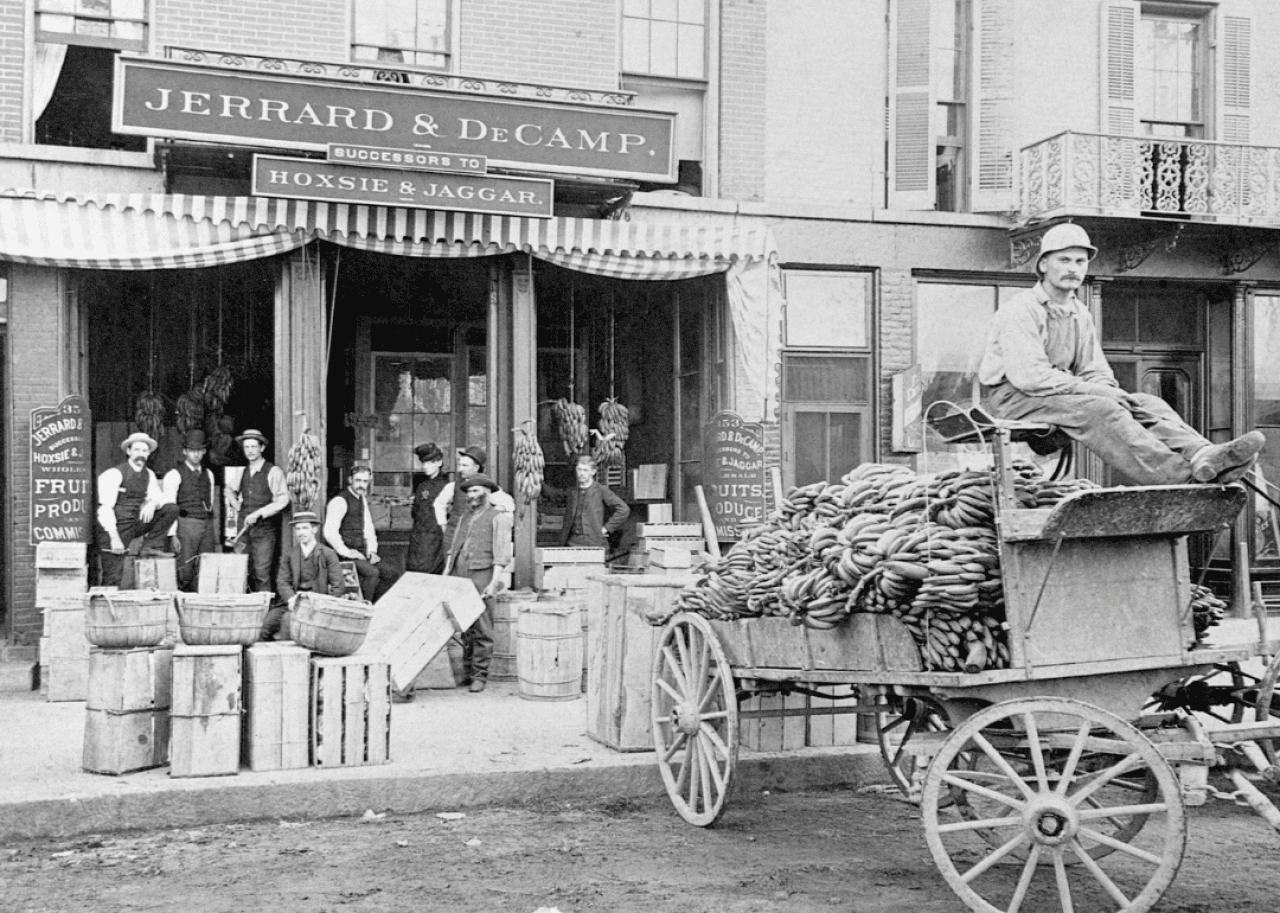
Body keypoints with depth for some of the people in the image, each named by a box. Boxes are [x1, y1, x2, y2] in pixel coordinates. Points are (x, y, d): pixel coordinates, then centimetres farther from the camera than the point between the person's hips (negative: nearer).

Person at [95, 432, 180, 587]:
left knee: (171, 509, -8)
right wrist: (114, 537, -22)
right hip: (116, 528, -5)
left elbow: (159, 497, 8)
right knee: (113, 578, -11)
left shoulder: (149, 475, 7)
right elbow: (104, 508, -15)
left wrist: (153, 503, -19)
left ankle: (149, 547, -6)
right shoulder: (115, 474, -11)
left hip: (137, 523, 6)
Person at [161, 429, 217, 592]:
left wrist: (215, 533, 14)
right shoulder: (175, 474, -1)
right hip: (186, 524, -5)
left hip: (207, 525, 5)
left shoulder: (208, 474, 17)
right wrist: (172, 535, -14)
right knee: (185, 571, -9)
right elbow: (168, 506, -6)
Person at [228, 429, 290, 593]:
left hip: (264, 530, -5)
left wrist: (258, 513, -15)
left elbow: (282, 500, -10)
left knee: (262, 574, -10)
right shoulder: (242, 473, 15)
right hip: (244, 529, 5)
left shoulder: (273, 471, -2)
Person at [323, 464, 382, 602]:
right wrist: (346, 552, -20)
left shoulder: (362, 499, 13)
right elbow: (330, 532, -22)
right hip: (343, 555, -8)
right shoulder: (340, 501, -15)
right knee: (372, 572, -25)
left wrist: (372, 551, 4)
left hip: (360, 552, 8)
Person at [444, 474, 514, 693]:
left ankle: (479, 675, -2)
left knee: (482, 629, -7)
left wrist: (494, 582, -14)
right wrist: (445, 575, 11)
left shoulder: (498, 517, 3)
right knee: (464, 627, 6)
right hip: (459, 576, 6)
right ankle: (467, 670, 14)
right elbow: (453, 549, 23)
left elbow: (502, 554, -5)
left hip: (481, 576, -6)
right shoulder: (464, 518, 23)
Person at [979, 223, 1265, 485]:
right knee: (1101, 410, -33)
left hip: (1067, 393, 8)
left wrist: (1106, 389, -14)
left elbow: (1096, 373, 13)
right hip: (1015, 396, -8)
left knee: (1146, 404, -14)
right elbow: (1029, 376, -23)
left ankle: (1203, 455, -39)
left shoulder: (1080, 314, 16)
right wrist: (1096, 391, -22)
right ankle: (1180, 476, -48)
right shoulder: (1021, 310, -12)